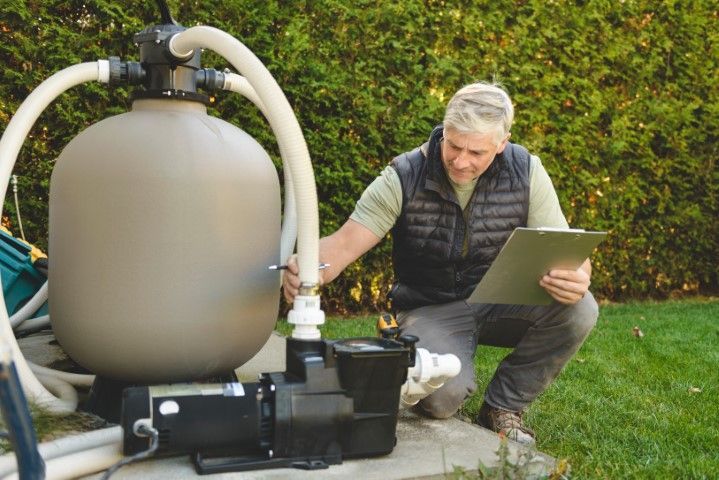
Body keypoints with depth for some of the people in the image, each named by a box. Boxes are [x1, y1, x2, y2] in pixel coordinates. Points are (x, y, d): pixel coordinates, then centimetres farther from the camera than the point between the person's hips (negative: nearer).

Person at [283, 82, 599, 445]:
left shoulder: (525, 172, -11)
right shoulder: (404, 178, -16)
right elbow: (343, 243, -21)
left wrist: (576, 279, -37)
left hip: (501, 301, 3)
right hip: (431, 310, -3)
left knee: (579, 310, -25)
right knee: (442, 395, -31)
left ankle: (503, 407, -3)